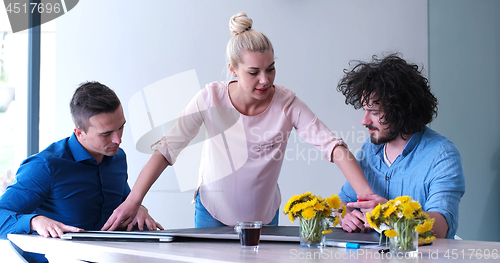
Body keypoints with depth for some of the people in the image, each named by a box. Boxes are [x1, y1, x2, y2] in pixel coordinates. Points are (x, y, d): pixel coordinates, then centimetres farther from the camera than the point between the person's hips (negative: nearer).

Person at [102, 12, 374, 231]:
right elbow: (167, 148, -16)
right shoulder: (212, 98, -19)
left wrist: (368, 196, -38)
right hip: (212, 213, -1)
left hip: (264, 217, 1)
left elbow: (332, 145, -24)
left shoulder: (286, 103, -18)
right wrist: (134, 200, -24)